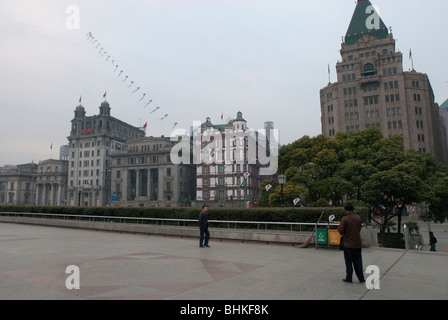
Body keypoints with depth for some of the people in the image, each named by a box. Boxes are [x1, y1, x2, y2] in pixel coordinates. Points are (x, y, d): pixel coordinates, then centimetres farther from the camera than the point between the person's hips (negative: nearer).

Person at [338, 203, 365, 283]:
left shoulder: (344, 219, -16)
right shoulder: (358, 218, 0)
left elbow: (340, 230, -19)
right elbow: (360, 228, 11)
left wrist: (343, 234, 2)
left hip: (348, 244, -4)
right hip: (358, 244, 4)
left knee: (349, 262, 6)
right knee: (358, 261, 14)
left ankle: (349, 278, 14)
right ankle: (361, 278, 18)